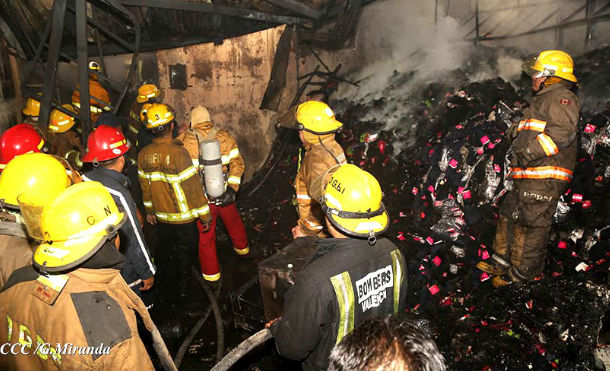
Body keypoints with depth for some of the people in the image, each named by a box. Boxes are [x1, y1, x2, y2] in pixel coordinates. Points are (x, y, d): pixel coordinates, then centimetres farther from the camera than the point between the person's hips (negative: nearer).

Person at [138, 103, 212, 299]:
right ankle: (183, 287, 31)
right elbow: (193, 187, -22)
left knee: (164, 247, 28)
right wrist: (205, 215, -11)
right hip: (183, 217, -5)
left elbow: (145, 185, 4)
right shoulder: (179, 153, -26)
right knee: (184, 253, 15)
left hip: (160, 217, 5)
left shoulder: (144, 154, -8)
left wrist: (150, 210, 19)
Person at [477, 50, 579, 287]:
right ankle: (502, 263, 26)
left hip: (544, 178, -11)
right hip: (530, 177, 11)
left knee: (531, 226, -6)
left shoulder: (561, 97, -6)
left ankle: (522, 275, 3)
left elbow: (563, 131, -22)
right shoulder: (544, 100, 27)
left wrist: (531, 151, -25)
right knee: (509, 216, 16)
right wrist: (518, 132, 18)